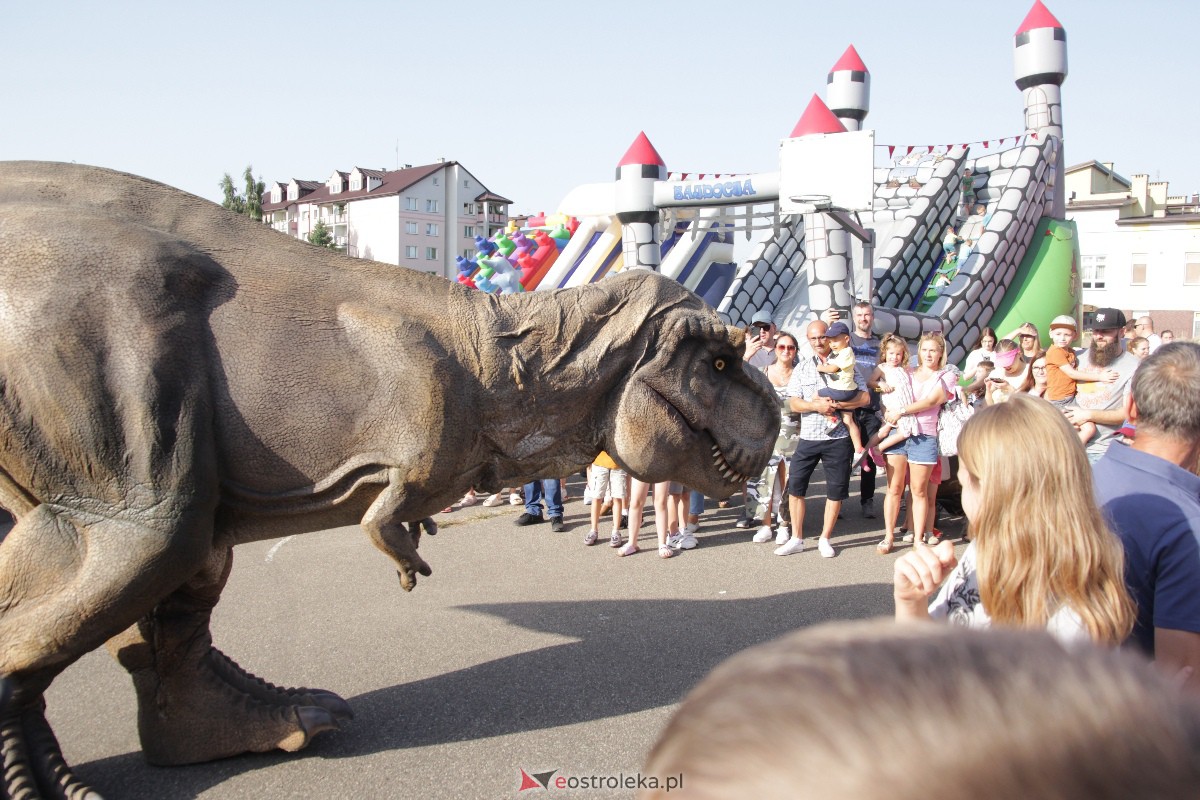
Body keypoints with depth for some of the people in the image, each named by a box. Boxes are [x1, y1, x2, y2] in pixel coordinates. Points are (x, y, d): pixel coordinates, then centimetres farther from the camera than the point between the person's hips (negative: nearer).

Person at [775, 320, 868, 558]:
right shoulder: (802, 367, 8)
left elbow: (864, 397, -4)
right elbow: (794, 403, 0)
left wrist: (834, 404, -16)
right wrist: (816, 406, -18)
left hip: (838, 438, -1)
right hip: (808, 437, 1)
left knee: (836, 489, 4)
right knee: (795, 485, -1)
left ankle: (825, 539, 19)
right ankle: (796, 539, 10)